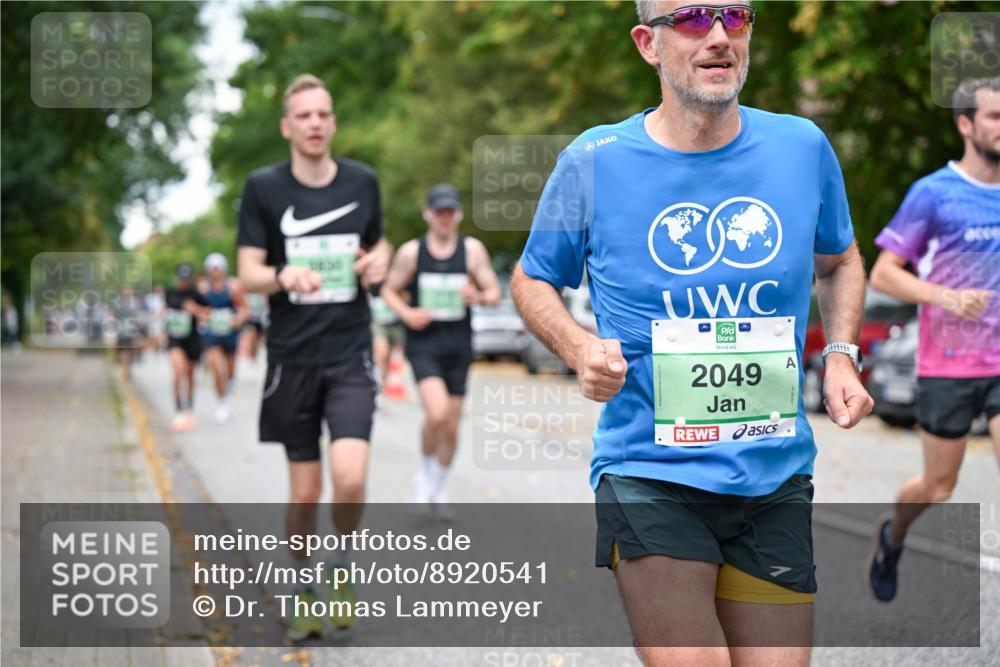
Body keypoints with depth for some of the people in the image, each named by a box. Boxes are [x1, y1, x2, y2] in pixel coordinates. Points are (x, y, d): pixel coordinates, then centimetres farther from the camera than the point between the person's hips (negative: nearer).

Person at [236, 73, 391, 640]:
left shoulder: (362, 181, 5)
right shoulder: (264, 187, -1)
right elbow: (248, 274, -4)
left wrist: (379, 260, -3)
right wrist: (284, 275, -26)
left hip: (351, 354, 1)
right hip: (292, 357, 0)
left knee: (350, 478, -17)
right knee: (305, 493, 3)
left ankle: (342, 565, 12)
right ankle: (304, 590, 26)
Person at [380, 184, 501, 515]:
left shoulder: (472, 249, 1)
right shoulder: (411, 252, -2)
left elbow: (494, 292, 5)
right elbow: (389, 290, 8)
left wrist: (479, 297, -18)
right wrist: (406, 313, -11)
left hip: (458, 346, 3)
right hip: (423, 343, -2)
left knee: (452, 427, 9)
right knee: (437, 413, -24)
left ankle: (437, 488, 30)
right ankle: (425, 473, 2)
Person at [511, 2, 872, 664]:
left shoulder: (803, 147, 2)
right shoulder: (594, 162, -4)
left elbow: (839, 262, 21)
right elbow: (533, 280, 10)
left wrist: (841, 354, 4)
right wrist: (579, 347, -9)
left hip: (776, 478, 3)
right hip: (650, 477, -3)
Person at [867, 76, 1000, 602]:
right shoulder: (933, 193, -7)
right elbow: (881, 274, -8)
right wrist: (945, 297, -21)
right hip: (947, 363, -3)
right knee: (938, 486, 9)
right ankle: (892, 537, 41)